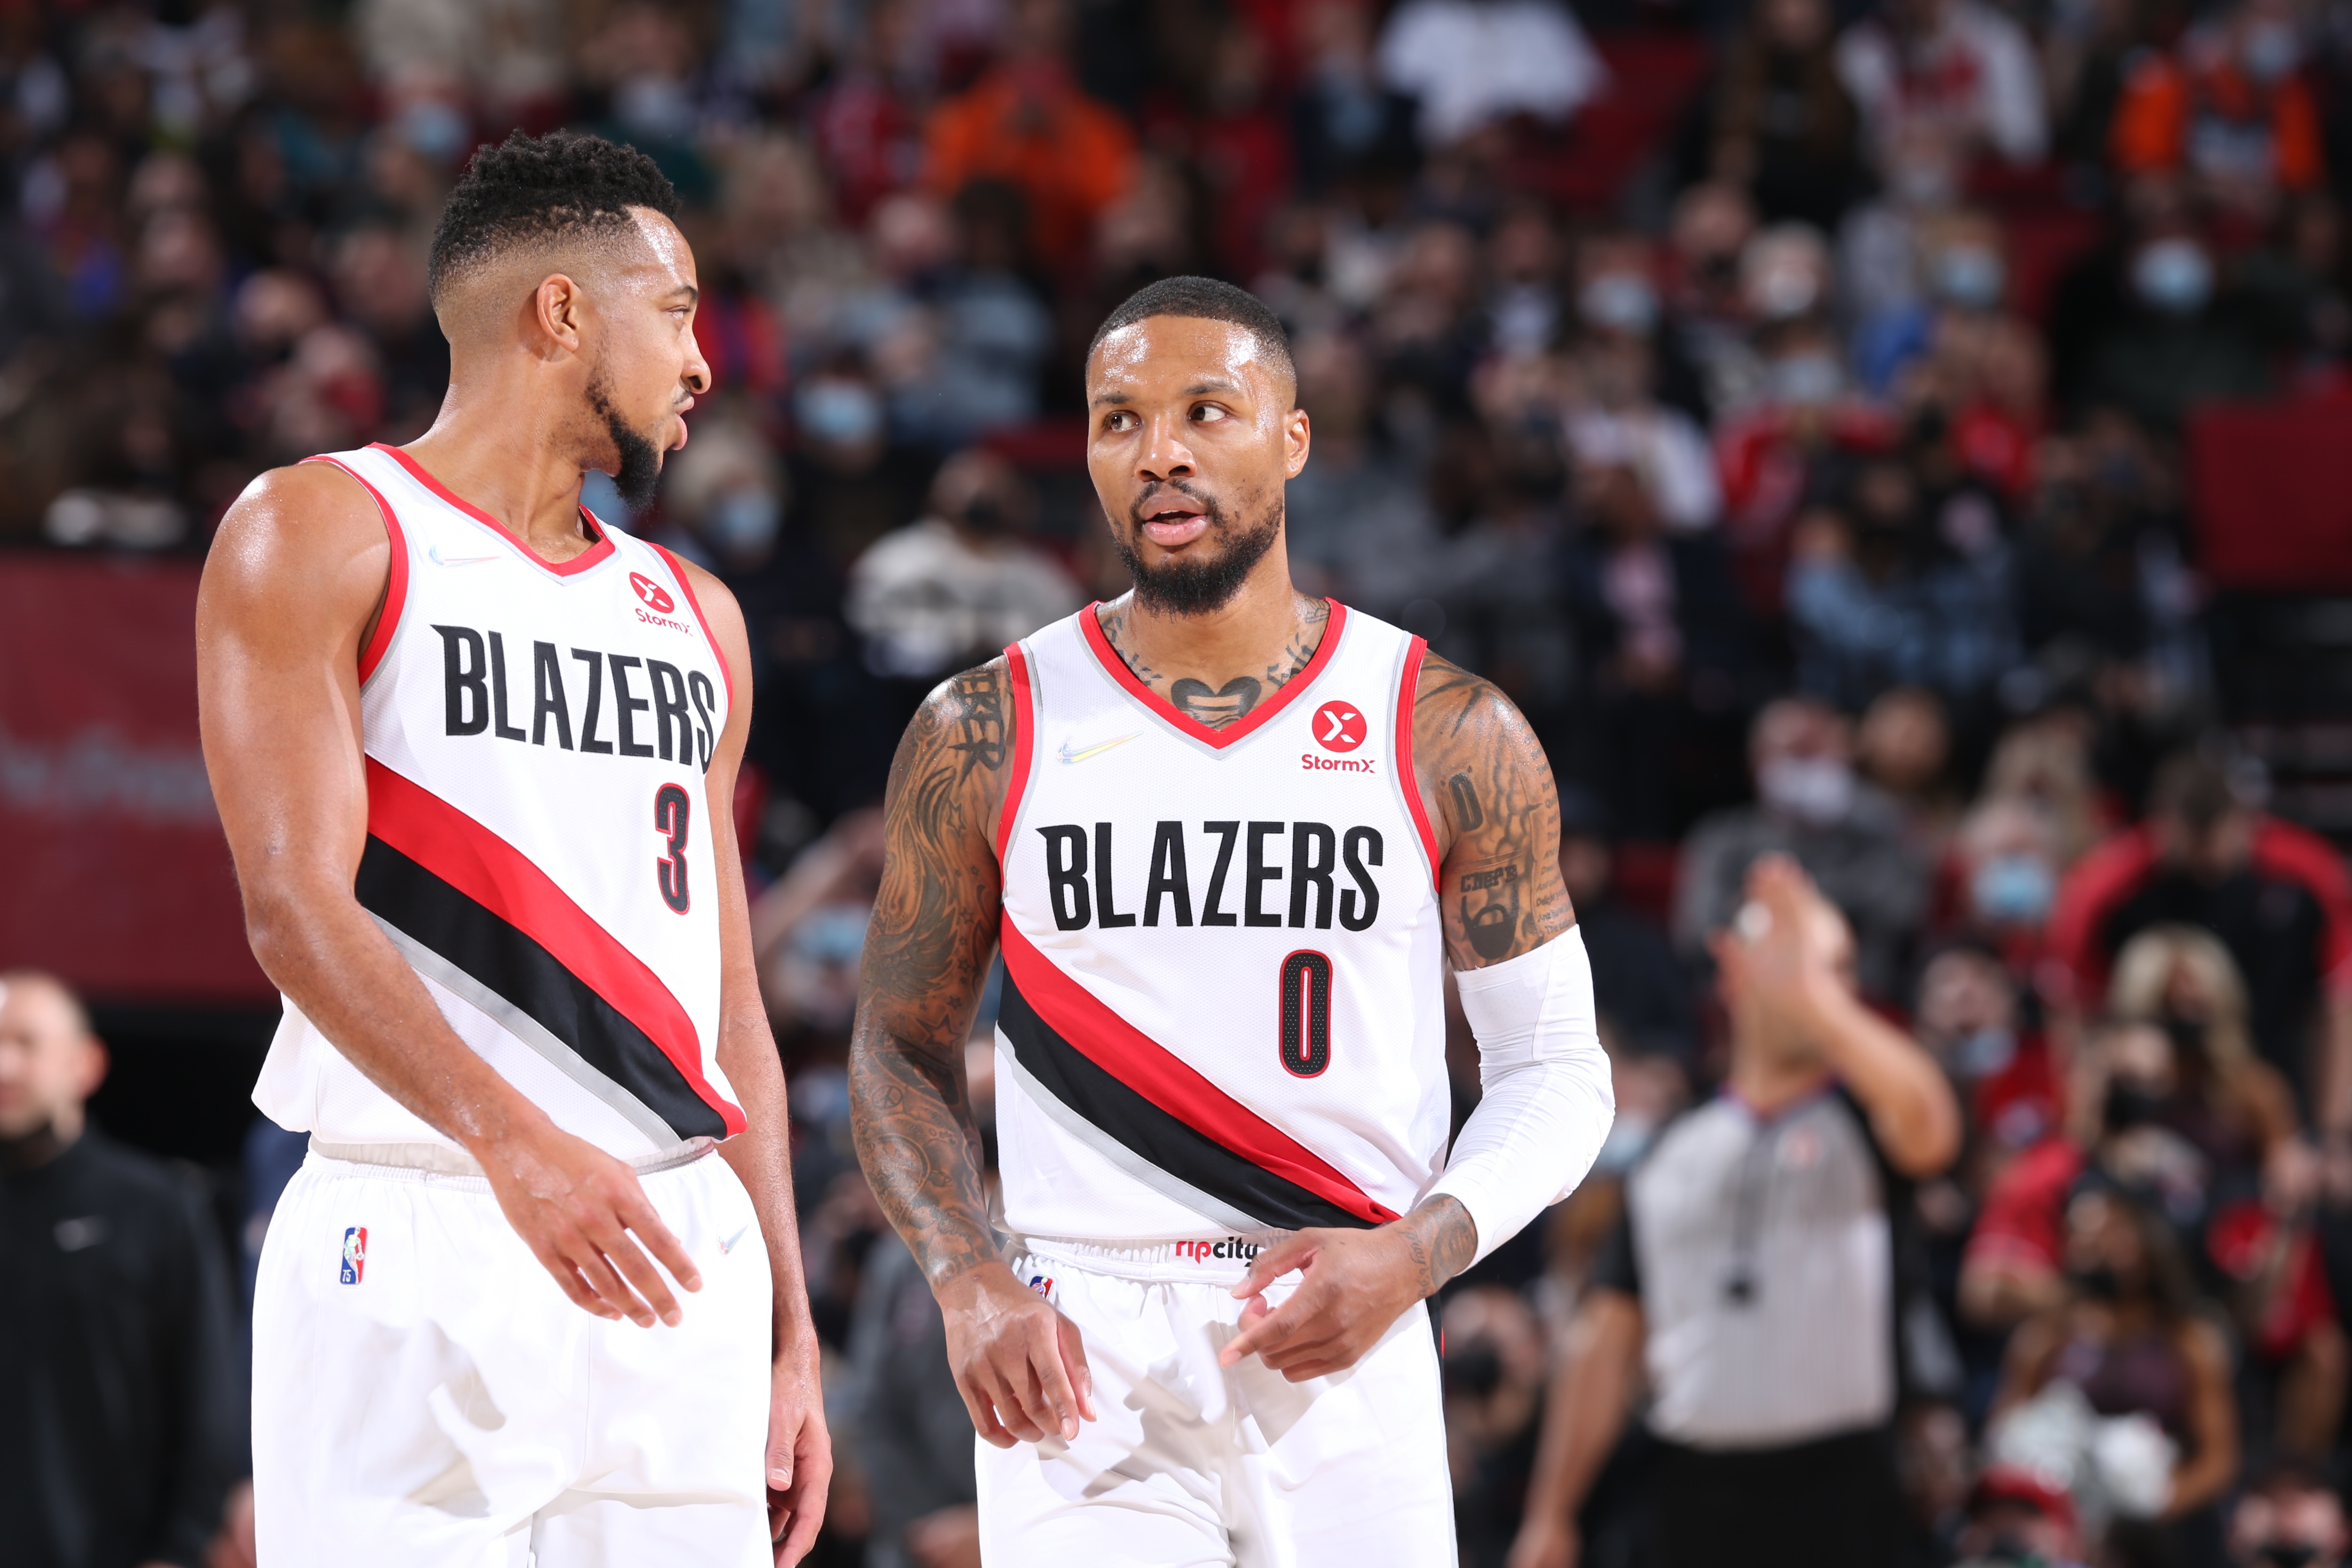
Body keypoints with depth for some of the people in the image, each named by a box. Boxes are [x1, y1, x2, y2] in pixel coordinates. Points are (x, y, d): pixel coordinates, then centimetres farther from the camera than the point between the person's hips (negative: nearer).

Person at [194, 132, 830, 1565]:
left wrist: (789, 1331, 14)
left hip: (682, 1264, 6)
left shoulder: (695, 619, 21)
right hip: (420, 1247, -6)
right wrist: (511, 1136, -25)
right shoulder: (323, 533, 0)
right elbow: (295, 904, -12)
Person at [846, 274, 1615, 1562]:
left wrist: (1411, 1256, -11)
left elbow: (1556, 1072, 7)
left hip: (1348, 1367, 1)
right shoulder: (983, 740, 4)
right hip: (1081, 1366, -1)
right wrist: (971, 1287, -6)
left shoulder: (1452, 738, 3)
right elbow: (901, 1049, 11)